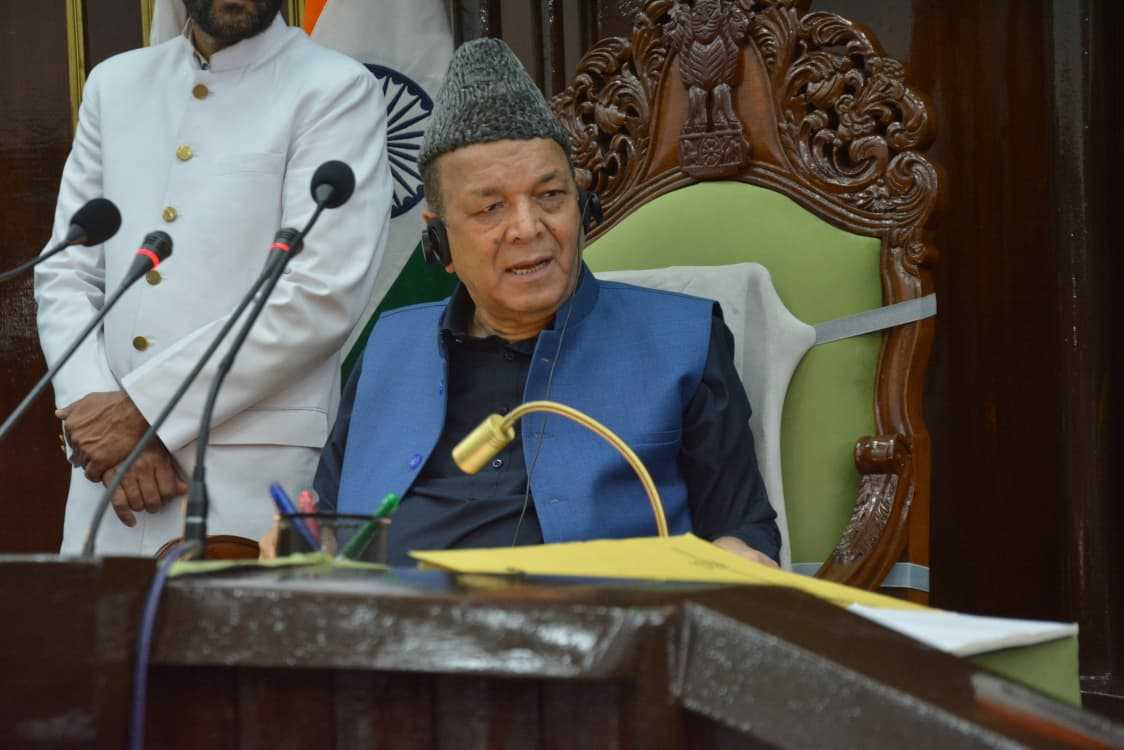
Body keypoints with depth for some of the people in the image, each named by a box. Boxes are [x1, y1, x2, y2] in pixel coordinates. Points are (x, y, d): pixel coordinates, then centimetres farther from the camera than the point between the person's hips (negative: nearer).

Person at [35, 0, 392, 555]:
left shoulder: (336, 92, -3)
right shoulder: (114, 84, 13)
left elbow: (320, 299, -13)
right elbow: (66, 276, 10)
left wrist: (142, 409, -13)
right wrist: (99, 413, -7)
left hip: (255, 479, -4)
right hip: (107, 471, 4)